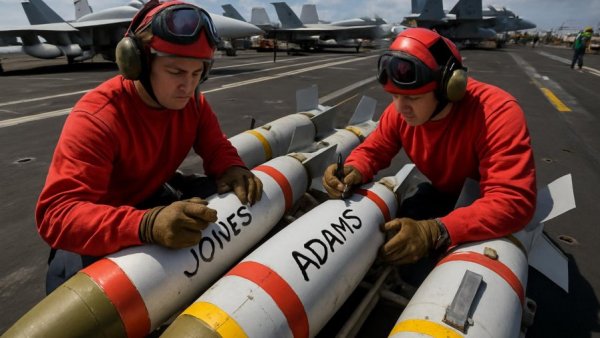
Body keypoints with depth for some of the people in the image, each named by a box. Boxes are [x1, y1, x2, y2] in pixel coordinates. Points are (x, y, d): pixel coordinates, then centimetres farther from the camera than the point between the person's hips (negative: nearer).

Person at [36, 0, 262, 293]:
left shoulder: (191, 101, -13)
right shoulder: (96, 118, -32)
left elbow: (215, 147, -2)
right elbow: (57, 214, -40)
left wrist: (233, 170, -28)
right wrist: (147, 225, -59)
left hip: (153, 198, 5)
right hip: (102, 231, -4)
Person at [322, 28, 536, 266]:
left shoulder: (497, 114, -36)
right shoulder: (400, 111, -18)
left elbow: (514, 201, -43)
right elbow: (372, 149, -5)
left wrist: (435, 232, -56)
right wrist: (353, 172, -30)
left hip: (490, 205, -4)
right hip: (444, 193, 5)